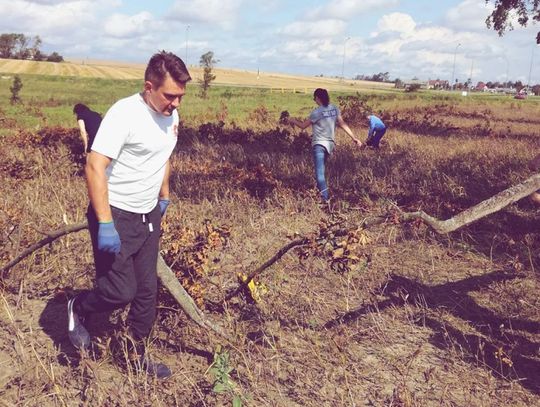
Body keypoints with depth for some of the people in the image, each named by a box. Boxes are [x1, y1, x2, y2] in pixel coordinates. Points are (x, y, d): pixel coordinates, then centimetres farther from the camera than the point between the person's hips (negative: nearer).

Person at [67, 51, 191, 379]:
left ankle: (138, 355, 29)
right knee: (121, 291, -7)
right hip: (116, 215, -7)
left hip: (149, 215, 7)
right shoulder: (124, 113, -20)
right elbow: (95, 167, -25)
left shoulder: (171, 116, 5)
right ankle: (78, 309, 26)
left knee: (147, 290, 11)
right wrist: (105, 224, -28)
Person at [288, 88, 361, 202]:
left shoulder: (316, 112, -13)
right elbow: (343, 124, 3)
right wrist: (354, 138, 6)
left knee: (320, 173, -13)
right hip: (330, 144, 8)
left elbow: (303, 126, -3)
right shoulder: (334, 109, 5)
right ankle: (320, 189, 42)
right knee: (320, 169, 27)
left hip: (319, 144, -8)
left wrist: (293, 120, 16)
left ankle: (325, 198, -24)